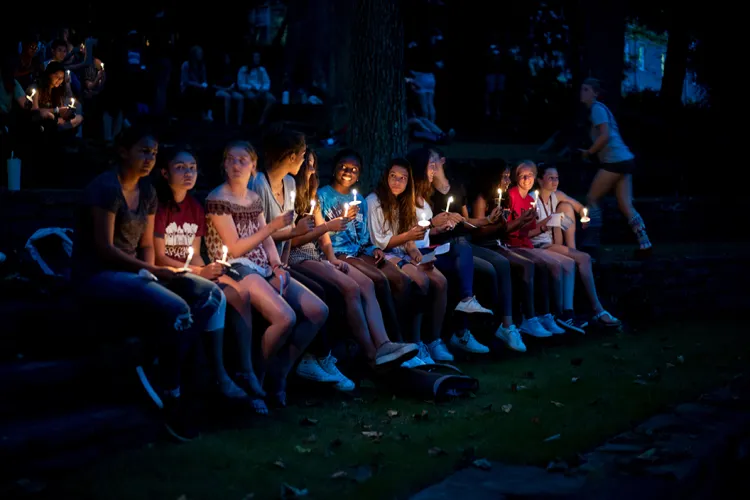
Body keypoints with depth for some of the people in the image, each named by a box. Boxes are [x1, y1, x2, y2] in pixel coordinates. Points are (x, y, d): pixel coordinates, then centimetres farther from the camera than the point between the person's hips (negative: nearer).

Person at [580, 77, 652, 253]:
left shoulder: (597, 108, -8)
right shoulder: (598, 109, 23)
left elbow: (605, 136, -19)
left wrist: (589, 153, -9)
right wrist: (593, 153, 14)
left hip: (615, 161, -9)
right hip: (624, 160, 9)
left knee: (592, 199, -1)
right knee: (626, 206, 4)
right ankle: (644, 243, -1)